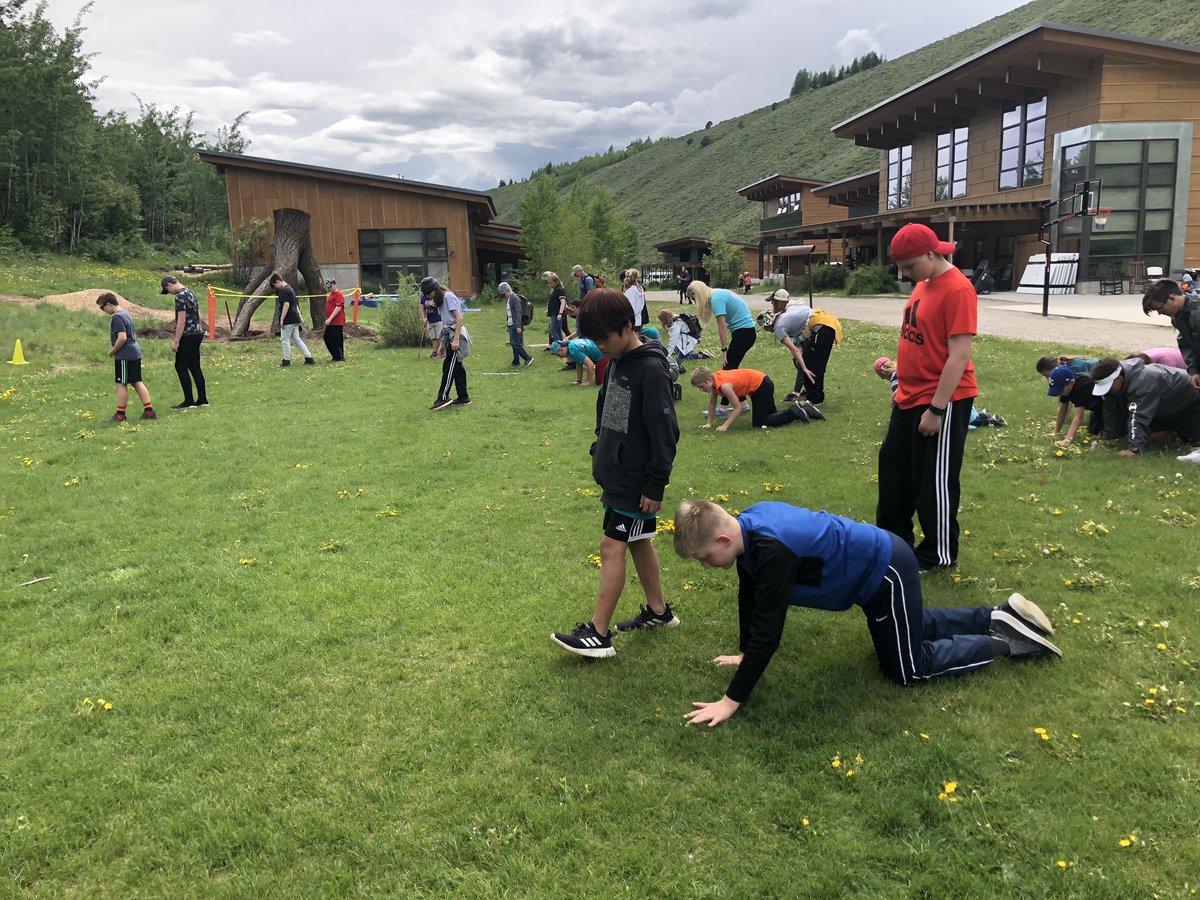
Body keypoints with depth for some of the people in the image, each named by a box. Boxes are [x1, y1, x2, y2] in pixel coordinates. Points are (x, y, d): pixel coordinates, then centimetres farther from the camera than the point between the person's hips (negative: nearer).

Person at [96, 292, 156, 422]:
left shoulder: (117, 317, -15)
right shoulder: (126, 314, 15)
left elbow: (122, 337, -23)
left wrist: (112, 352, -11)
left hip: (125, 356, -9)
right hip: (135, 353, 9)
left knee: (121, 384, -1)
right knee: (137, 382, 11)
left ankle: (120, 414, 6)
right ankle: (149, 411, 9)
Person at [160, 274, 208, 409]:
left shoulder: (180, 296, -15)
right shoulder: (190, 293, 15)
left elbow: (181, 320, -20)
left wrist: (176, 341, -18)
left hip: (188, 336, -9)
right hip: (197, 333, 9)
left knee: (181, 367, -4)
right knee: (195, 367, 12)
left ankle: (189, 401, -4)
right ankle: (202, 399, 13)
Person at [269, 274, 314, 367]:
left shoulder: (283, 290, -15)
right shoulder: (289, 288, 16)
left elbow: (286, 305, -22)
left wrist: (281, 319, -20)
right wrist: (300, 317, 26)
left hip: (288, 321, -9)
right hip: (295, 319, 9)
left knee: (285, 340, 1)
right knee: (297, 339, 12)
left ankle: (286, 361, 7)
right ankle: (309, 358, 8)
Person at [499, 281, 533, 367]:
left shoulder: (515, 298, -14)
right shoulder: (508, 299, 16)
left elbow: (518, 312, -20)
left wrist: (518, 326, -24)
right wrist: (508, 325, 19)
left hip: (515, 325, -10)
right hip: (511, 325, 10)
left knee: (515, 343, -12)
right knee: (513, 343, 10)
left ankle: (528, 358, -8)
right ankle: (516, 361, 14)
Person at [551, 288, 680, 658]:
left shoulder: (651, 370, -21)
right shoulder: (615, 363, 6)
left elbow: (665, 433, -20)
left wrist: (656, 486, -18)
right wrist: (601, 454, 16)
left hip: (635, 482, -9)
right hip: (617, 473, 9)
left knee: (612, 547, -6)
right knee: (638, 543, 17)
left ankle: (598, 634, 0)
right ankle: (658, 611, 32)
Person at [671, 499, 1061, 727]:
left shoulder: (773, 549, -38)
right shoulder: (746, 526, -10)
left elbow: (768, 632, -37)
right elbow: (748, 596, 6)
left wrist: (731, 700, -32)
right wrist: (746, 654, 10)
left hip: (886, 572, -9)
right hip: (873, 565, 9)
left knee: (908, 669, 5)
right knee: (913, 629, 29)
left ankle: (1005, 641, 16)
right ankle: (1001, 616, 37)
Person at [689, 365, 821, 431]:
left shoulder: (724, 385, -30)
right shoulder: (714, 378, -5)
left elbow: (738, 408, -27)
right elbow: (712, 403, 7)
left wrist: (725, 426, -26)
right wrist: (709, 423, 3)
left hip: (762, 386, -9)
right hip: (760, 382, 9)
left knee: (759, 423, -4)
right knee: (771, 415, 21)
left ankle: (795, 412, -2)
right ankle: (801, 407, 23)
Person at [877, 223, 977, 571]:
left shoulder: (957, 290, -19)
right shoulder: (923, 284, 9)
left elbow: (958, 356, -22)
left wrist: (936, 409, -22)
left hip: (942, 402, -9)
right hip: (910, 398, 9)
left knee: (933, 481, 3)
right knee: (893, 468, 18)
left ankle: (939, 555, 21)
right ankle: (893, 540, 35)